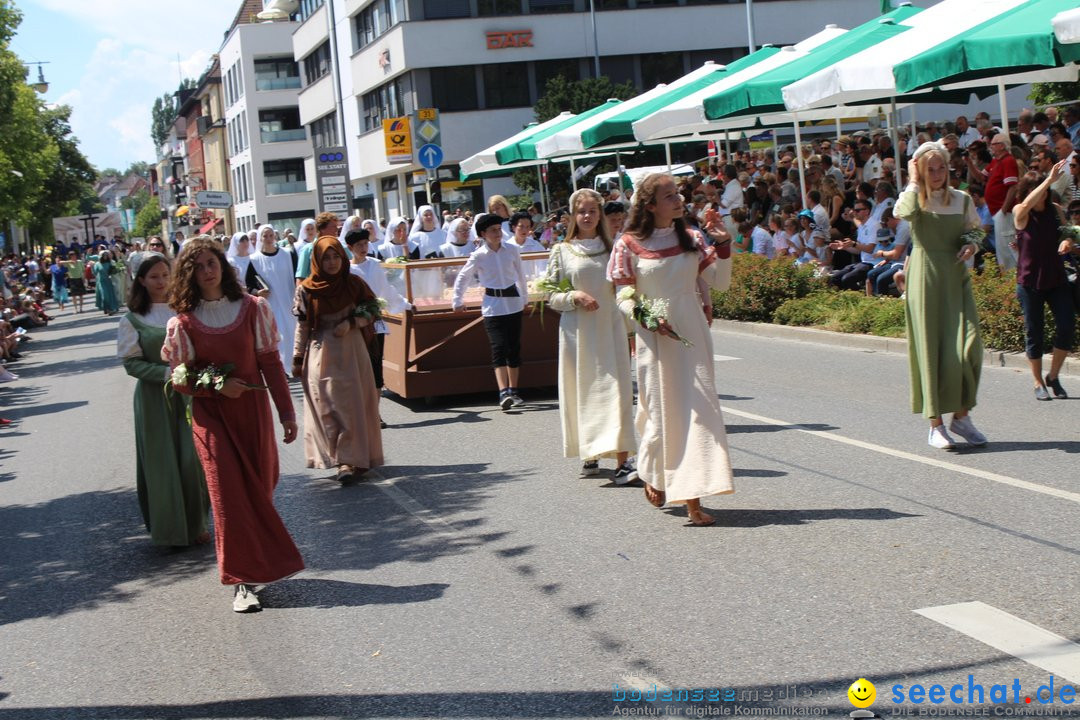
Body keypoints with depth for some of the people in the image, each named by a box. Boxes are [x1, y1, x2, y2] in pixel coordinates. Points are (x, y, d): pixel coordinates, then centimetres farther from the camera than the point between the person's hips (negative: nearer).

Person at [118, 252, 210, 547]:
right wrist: (166, 373, -17)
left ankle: (197, 523, 14)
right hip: (154, 397, -1)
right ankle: (170, 529, 16)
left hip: (188, 393, 2)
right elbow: (131, 363, -5)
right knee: (162, 462, 3)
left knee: (193, 459, -2)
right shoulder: (132, 320, -2)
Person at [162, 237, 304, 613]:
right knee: (229, 492, -7)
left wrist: (287, 412, 0)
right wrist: (217, 385, -17)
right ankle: (243, 580, -3)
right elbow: (179, 379, 0)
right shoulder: (183, 322, -3)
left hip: (253, 408, 2)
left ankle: (260, 564, 31)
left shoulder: (252, 308, -1)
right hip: (211, 413, -1)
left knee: (259, 489, 9)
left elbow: (270, 363, 1)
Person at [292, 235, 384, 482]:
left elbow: (372, 311, 7)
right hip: (321, 353, -1)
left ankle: (352, 459, 1)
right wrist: (298, 359, 2)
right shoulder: (306, 289, 0)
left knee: (354, 404, -2)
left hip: (351, 350, 1)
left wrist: (350, 322, -10)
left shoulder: (354, 283, 1)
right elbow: (302, 325, 4)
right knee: (330, 408, -5)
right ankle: (345, 461, -3)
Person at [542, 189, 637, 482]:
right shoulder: (561, 252, 3)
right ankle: (589, 455, 23)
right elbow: (551, 296, 3)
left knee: (617, 389, -8)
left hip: (610, 327, 0)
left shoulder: (612, 248, 7)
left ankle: (622, 461, -12)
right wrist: (574, 296, -15)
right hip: (577, 330, 0)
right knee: (582, 391, 5)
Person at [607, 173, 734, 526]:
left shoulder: (691, 239, 7)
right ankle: (653, 477, 32)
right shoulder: (630, 245, -3)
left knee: (698, 407, -3)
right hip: (655, 336, -3)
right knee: (661, 409, 3)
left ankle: (693, 499, -2)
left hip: (693, 332, 3)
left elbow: (721, 282, 4)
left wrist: (722, 242, -6)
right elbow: (623, 298, -1)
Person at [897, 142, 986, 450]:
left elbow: (975, 233, 21)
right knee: (930, 347, -3)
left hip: (956, 276, 3)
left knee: (968, 345, -8)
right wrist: (914, 182, -10)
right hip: (924, 276, -3)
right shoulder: (913, 198, 2)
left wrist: (972, 246, -2)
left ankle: (961, 415, 9)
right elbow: (906, 212, -23)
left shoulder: (962, 200, 11)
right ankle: (936, 424, 4)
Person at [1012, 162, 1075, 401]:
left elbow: (1067, 234, 17)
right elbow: (1027, 204, -30)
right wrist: (1050, 179, -38)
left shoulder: (1055, 210, 5)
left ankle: (1053, 376, 13)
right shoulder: (1020, 213, -6)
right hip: (1030, 280, -3)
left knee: (1067, 326, -6)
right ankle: (1039, 383, 17)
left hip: (1056, 278, 3)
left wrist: (1067, 243, -8)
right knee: (1034, 332, 3)